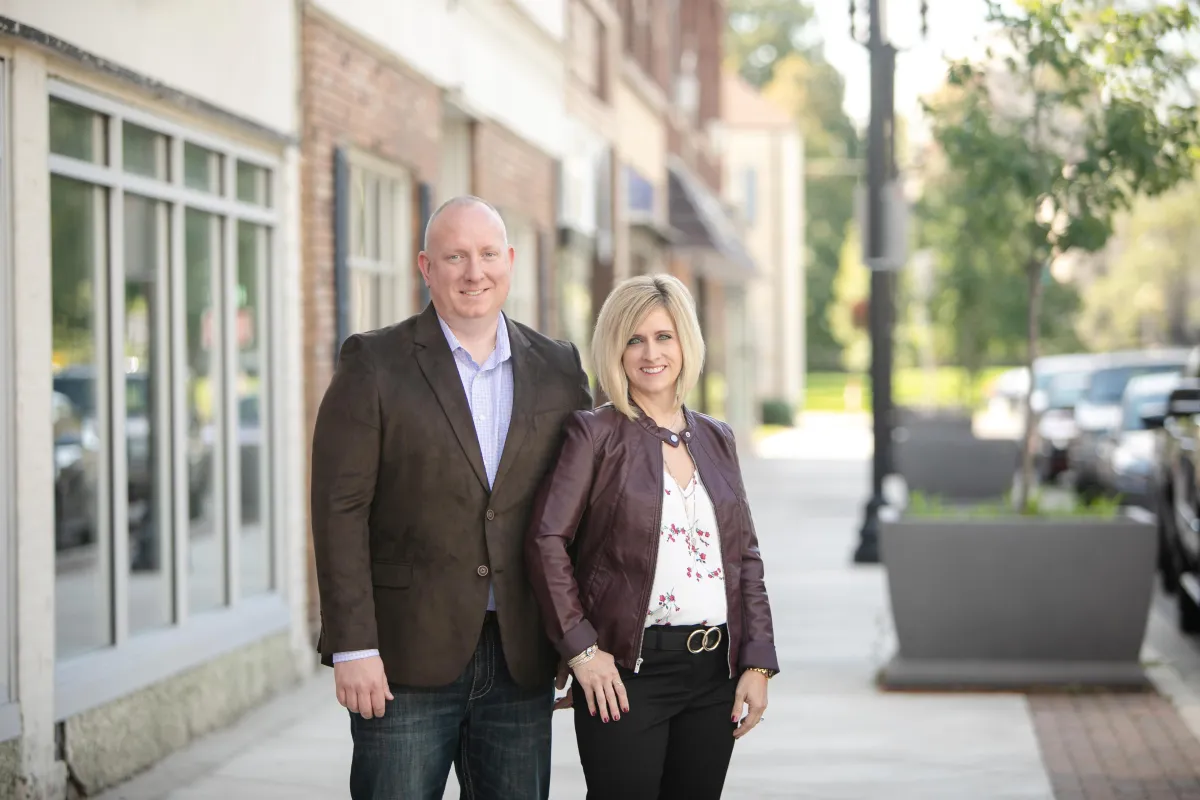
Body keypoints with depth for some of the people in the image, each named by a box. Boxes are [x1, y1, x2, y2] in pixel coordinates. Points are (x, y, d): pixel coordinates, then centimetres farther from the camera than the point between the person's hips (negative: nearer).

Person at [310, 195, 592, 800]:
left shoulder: (558, 369, 9)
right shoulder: (373, 364, -2)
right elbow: (340, 508, -7)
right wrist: (352, 647, -13)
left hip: (521, 660, 3)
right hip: (406, 657, -3)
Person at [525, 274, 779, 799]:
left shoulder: (715, 439, 13)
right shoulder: (595, 434, -3)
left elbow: (745, 555, 13)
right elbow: (546, 539, -8)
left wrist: (758, 662, 5)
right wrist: (580, 648, -12)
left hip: (714, 673, 5)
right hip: (626, 673, -5)